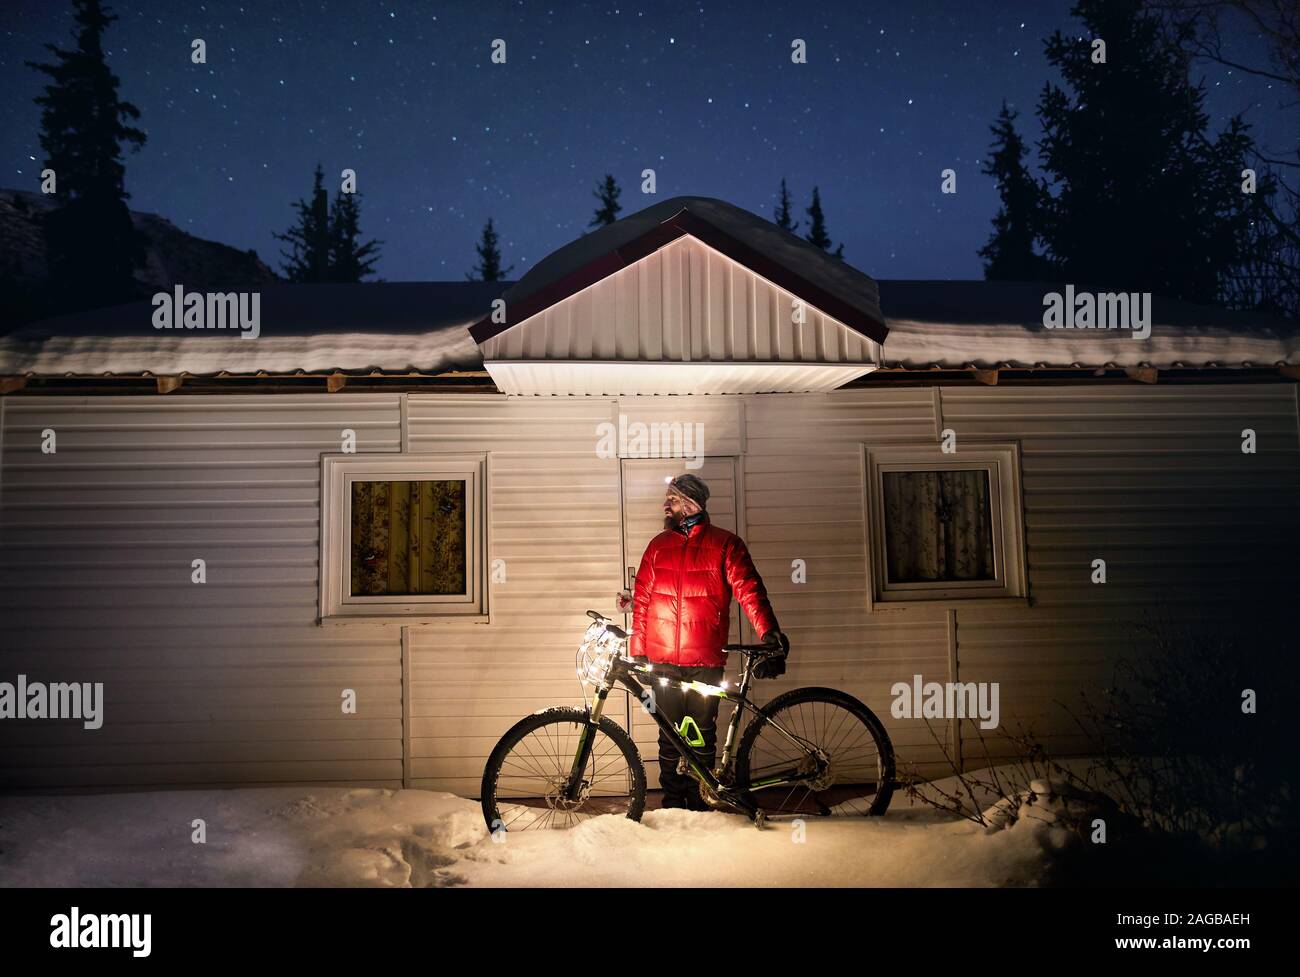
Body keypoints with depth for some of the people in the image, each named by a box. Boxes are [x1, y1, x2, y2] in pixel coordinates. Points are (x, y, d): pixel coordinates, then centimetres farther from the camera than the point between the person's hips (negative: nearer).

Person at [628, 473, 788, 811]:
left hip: (706, 661, -2)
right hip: (663, 660, 2)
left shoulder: (725, 544, 0)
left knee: (703, 735, 6)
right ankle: (672, 803, 21)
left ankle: (699, 804, 21)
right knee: (670, 735, 8)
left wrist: (769, 633, -25)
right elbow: (642, 599, 11)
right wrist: (636, 651, 7)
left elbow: (749, 590, -10)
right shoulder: (658, 545, 10)